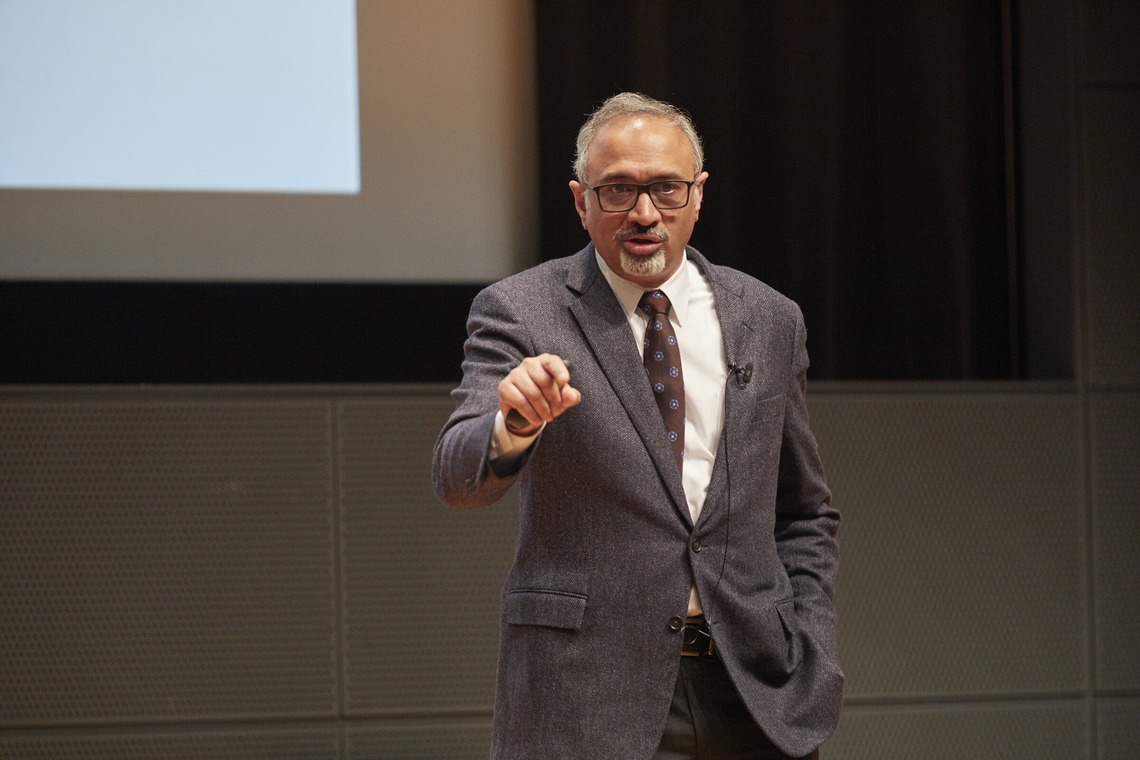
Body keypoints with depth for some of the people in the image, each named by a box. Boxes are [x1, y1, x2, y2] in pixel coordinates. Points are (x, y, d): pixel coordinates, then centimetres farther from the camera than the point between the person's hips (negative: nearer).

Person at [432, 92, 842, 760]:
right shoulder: (521, 312, 0)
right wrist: (513, 425, -33)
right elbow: (458, 481, -13)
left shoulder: (767, 320, 10)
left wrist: (808, 653, 7)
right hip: (585, 700, -3)